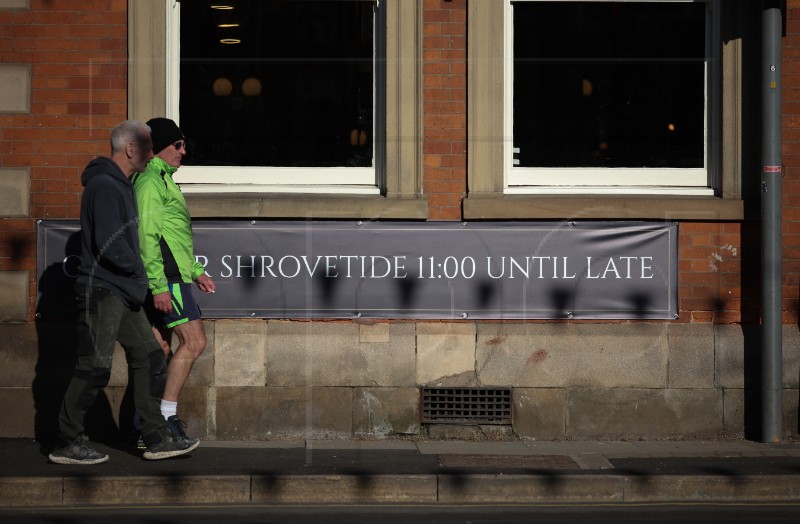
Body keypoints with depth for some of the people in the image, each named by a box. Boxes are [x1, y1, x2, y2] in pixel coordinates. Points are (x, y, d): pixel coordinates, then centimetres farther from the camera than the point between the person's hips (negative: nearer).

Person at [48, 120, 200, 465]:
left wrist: (136, 275, 12)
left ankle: (157, 439, 14)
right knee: (95, 366, -6)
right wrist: (136, 267, -7)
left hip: (123, 291, 10)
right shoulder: (104, 186, -15)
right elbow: (110, 245, -22)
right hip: (101, 290, -10)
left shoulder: (120, 185, 17)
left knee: (150, 360, 9)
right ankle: (66, 444, 4)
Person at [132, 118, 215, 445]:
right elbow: (147, 236, -19)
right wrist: (159, 285, -23)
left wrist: (196, 271, 26)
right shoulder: (151, 181, -11)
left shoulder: (161, 179, 22)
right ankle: (166, 413, -9)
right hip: (165, 277, -10)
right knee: (194, 341, -10)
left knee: (161, 349, 10)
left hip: (164, 279, 10)